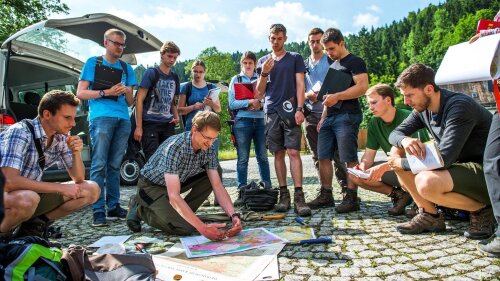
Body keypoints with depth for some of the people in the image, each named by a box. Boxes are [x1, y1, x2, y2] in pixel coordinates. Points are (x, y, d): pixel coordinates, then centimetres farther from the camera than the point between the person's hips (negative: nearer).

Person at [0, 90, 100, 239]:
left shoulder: (62, 137, -3)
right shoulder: (20, 132, -22)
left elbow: (78, 179, 0)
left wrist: (76, 153, -19)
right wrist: (61, 188, -27)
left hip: (32, 192, 6)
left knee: (91, 190, -6)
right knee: (27, 199, -39)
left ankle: (34, 226, 3)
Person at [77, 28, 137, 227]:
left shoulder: (126, 67, 20)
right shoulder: (93, 63, 10)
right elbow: (80, 93, 3)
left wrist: (127, 91, -4)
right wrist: (106, 92, -9)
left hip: (123, 119, 4)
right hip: (101, 117, -4)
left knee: (115, 165, 7)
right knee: (99, 164, -9)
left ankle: (113, 207, 12)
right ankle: (98, 211, -6)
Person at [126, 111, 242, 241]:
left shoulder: (209, 149, -14)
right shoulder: (174, 147, -34)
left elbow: (217, 186, -13)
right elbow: (174, 196, -39)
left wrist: (234, 215, -28)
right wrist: (202, 227, -44)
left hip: (178, 181, 7)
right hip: (151, 186, -7)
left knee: (216, 172, -10)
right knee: (184, 228, -23)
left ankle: (183, 214, 0)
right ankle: (140, 209, 1)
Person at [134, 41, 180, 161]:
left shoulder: (175, 77, 14)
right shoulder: (151, 73, -2)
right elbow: (139, 100, -5)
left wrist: (176, 116, 4)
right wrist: (139, 127, -12)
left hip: (168, 124, 5)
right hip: (150, 123, -5)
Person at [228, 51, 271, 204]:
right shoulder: (236, 79, 10)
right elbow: (232, 103, -1)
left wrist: (260, 104, -13)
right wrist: (249, 102, -14)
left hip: (260, 120, 2)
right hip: (242, 121, -1)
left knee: (263, 156, 3)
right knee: (243, 159, 0)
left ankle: (268, 189, 10)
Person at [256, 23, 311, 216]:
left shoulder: (295, 58, 11)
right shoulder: (263, 61, 17)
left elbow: (300, 84, 3)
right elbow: (260, 93, 14)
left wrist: (299, 109, -10)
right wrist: (264, 73, -3)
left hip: (290, 111, -2)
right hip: (271, 113, 3)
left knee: (293, 152, -11)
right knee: (278, 154, 3)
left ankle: (299, 197, -11)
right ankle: (284, 195, 8)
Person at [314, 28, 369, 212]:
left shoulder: (354, 62, 0)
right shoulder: (332, 66, 24)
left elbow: (363, 86, -14)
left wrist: (338, 96, -21)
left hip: (347, 115, -8)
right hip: (330, 117, 8)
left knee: (349, 159, -7)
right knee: (323, 157, 5)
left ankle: (351, 198, -1)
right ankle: (326, 196, 13)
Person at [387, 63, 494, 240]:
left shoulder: (460, 106, -24)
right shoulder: (422, 109, 0)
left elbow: (443, 159, -30)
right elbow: (395, 134, 4)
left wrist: (401, 164, -18)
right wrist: (405, 140, -21)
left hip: (486, 172, -8)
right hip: (458, 164, 8)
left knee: (426, 182, -35)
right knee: (397, 153, -3)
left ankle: (482, 210, -5)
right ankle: (429, 215, 0)